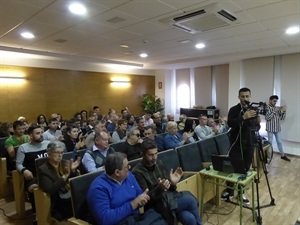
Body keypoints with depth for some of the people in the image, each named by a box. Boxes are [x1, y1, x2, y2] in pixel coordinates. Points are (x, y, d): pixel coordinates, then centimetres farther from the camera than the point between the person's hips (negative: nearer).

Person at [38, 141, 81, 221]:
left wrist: (74, 170, -9)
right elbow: (50, 190, -14)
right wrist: (64, 177, -23)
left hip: (73, 198, 5)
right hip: (58, 205, -5)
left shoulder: (66, 163, 9)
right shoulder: (43, 169, -2)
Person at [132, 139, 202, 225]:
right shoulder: (137, 172, -14)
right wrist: (160, 188, -33)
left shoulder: (159, 163, 5)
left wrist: (173, 183, -14)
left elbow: (169, 189, 9)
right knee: (190, 200, -20)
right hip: (156, 206, -6)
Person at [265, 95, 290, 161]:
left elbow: (282, 118, 5)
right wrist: (274, 111, -22)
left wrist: (284, 111, -10)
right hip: (270, 128, -5)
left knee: (279, 142, 12)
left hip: (277, 128, 5)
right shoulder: (267, 108, -8)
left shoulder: (278, 108, 7)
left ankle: (283, 155, 21)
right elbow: (267, 118, -18)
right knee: (270, 142, 5)